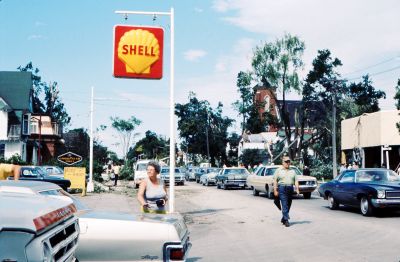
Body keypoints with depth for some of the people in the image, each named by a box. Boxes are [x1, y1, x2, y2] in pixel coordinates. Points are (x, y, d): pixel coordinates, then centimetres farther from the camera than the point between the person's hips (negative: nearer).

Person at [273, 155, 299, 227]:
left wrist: (297, 189, -4)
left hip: (290, 188, 4)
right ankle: (286, 220, -12)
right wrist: (275, 190, -7)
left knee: (288, 205, 8)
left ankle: (283, 219, 21)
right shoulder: (278, 170, 6)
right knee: (284, 205, -11)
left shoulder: (292, 171, 16)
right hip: (282, 188, -4)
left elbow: (296, 181, 10)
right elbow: (275, 181, 1)